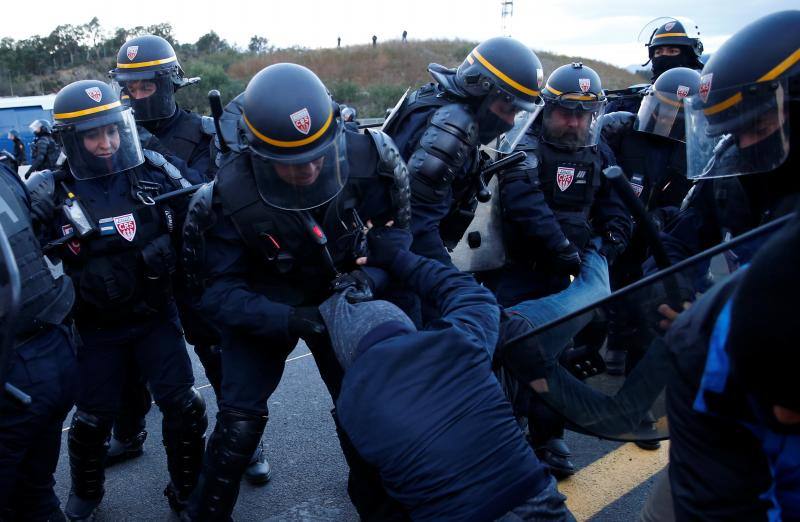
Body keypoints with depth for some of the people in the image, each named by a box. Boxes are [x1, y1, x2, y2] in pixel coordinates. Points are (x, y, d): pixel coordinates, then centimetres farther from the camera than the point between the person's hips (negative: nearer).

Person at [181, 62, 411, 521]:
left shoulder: (359, 157, -27)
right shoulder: (232, 195, -30)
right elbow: (218, 292, -24)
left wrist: (371, 278, -30)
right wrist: (287, 320, -38)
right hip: (263, 306, -2)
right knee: (240, 422, -8)